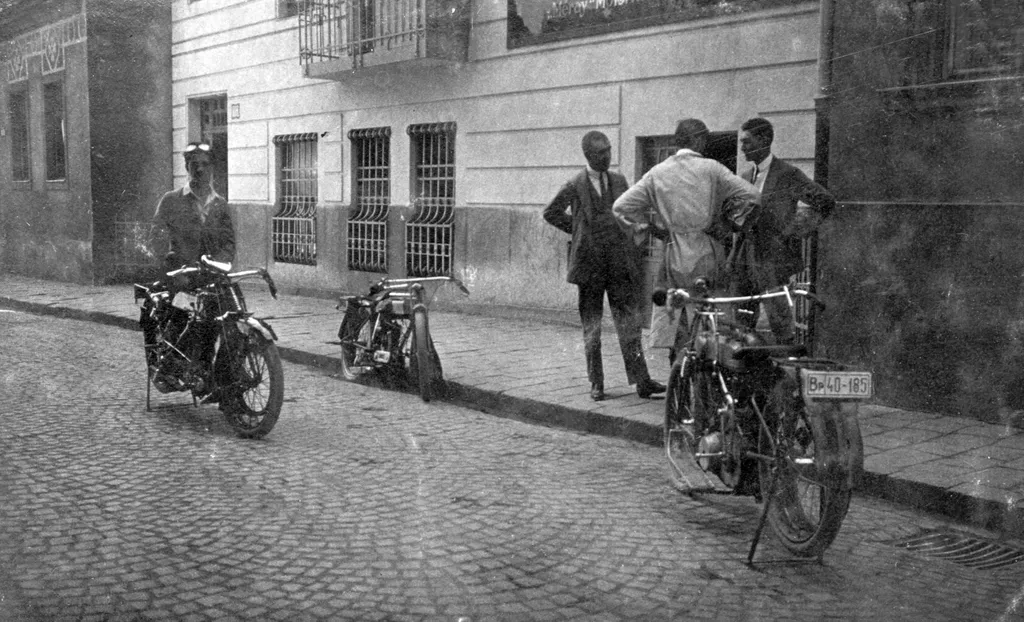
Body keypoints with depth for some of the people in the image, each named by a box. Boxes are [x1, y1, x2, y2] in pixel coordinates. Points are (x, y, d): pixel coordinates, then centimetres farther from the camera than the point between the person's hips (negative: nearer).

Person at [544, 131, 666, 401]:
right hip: (590, 264, -2)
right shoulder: (574, 186, -2)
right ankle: (596, 384, 14)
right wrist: (576, 229, 2)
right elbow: (551, 213, 9)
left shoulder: (619, 181, 8)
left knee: (630, 323, -1)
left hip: (621, 265, 2)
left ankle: (641, 381, 1)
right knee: (591, 328, 5)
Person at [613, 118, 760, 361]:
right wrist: (729, 224, 4)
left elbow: (621, 207, 5)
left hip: (674, 256, 2)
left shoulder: (657, 173, 7)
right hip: (707, 254, -2)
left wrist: (647, 228, 12)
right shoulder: (710, 168, -2)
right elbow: (750, 195, -9)